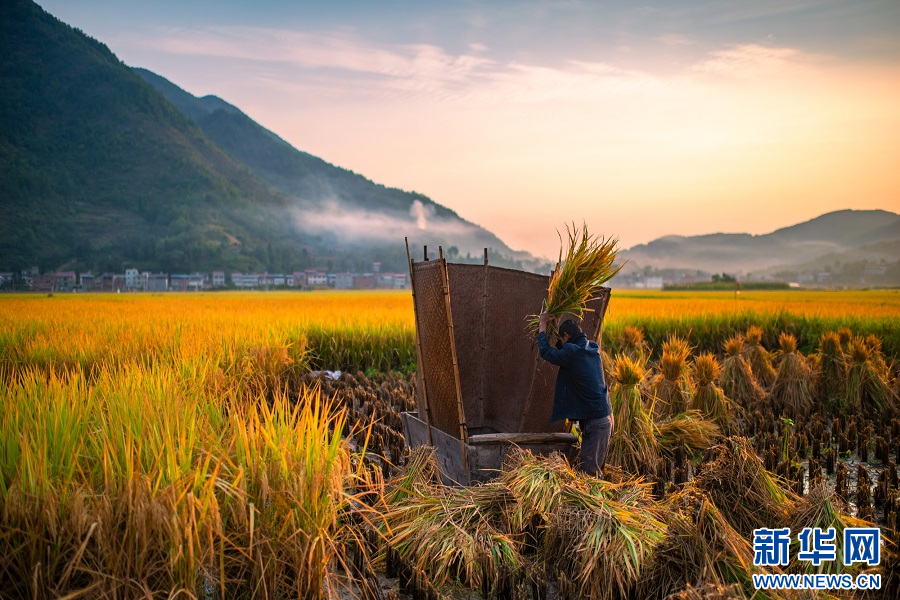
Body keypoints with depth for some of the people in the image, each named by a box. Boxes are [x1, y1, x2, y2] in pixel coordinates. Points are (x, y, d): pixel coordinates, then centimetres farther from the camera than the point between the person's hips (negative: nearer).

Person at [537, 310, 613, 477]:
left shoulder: (572, 353, -17)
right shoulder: (592, 349, 10)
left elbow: (545, 351, -4)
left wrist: (543, 324, 8)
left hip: (595, 420, -9)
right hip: (605, 415, 9)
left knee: (589, 469, -4)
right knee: (596, 466, 18)